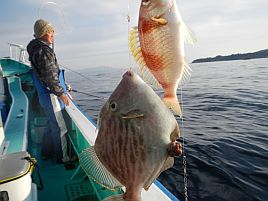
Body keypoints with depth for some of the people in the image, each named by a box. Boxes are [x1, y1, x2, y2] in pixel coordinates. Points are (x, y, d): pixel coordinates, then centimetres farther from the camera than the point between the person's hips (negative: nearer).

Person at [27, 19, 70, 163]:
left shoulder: (38, 48, 15)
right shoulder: (43, 50, -18)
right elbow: (49, 77, -22)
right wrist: (61, 93, -17)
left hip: (46, 95, 10)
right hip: (50, 95, -10)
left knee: (52, 124, 21)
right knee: (60, 127, -1)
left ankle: (46, 152, 35)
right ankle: (62, 158, 11)